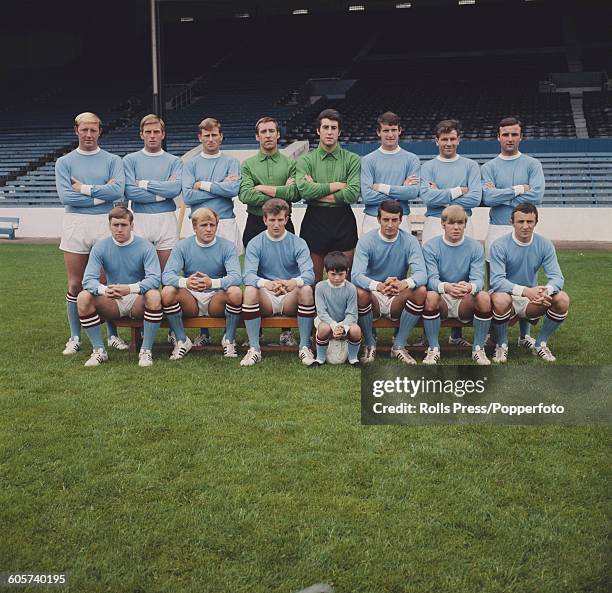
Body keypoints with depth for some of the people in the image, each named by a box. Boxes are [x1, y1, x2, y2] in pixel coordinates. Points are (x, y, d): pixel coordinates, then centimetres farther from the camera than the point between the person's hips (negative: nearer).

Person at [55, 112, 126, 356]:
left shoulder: (112, 160, 7)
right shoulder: (64, 162, 7)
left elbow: (118, 191, -10)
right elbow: (65, 196, -7)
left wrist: (85, 189, -9)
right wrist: (100, 195, -8)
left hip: (105, 225, 0)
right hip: (75, 225, 0)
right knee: (75, 285, 4)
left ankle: (113, 335, 14)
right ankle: (75, 337, 14)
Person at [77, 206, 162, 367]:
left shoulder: (145, 247, -9)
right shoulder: (100, 247, -3)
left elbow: (155, 278, -21)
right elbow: (88, 279, -12)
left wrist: (130, 288, -40)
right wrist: (104, 289, -37)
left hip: (138, 300, -2)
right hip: (112, 303, 2)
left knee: (154, 295, -35)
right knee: (83, 297, -24)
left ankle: (146, 351, -21)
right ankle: (99, 351, -12)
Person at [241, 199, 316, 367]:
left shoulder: (298, 243, 0)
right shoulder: (255, 244, 0)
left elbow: (309, 273, -15)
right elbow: (249, 275, -15)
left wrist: (294, 282, -40)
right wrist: (266, 284, -39)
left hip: (291, 299, 0)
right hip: (266, 299, 0)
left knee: (306, 289, -31)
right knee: (249, 291, -31)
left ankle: (304, 347, -21)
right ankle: (254, 349, -24)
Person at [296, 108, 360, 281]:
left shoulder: (352, 160, 3)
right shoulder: (306, 160, 4)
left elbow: (353, 193, -11)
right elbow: (303, 189, -13)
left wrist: (318, 193, -9)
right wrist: (337, 185, -11)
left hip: (343, 221, 0)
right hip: (315, 220, 0)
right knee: (314, 278, 6)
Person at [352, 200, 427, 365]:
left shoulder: (409, 241, -5)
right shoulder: (366, 241, -9)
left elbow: (421, 274, -19)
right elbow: (356, 275, -23)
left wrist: (404, 284, -44)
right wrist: (378, 286, -46)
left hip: (397, 301, 2)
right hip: (373, 298, -1)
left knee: (421, 290, -27)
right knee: (360, 292, -34)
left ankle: (399, 345, -11)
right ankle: (370, 345, -9)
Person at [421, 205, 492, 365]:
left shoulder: (475, 247, -1)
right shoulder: (430, 247, -4)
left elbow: (478, 279, -12)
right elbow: (432, 279, -16)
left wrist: (469, 287, -39)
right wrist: (446, 287, -41)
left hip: (465, 302, 1)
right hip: (441, 301, -1)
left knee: (484, 297, -30)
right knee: (430, 296, -35)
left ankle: (478, 349, -11)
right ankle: (433, 349, -18)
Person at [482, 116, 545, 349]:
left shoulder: (532, 164, 5)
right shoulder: (488, 168, 7)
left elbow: (536, 196, -10)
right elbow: (488, 198, -10)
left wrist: (501, 196, -7)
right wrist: (518, 189, -8)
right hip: (497, 231, 0)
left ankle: (524, 334, 13)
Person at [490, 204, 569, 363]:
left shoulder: (545, 245, -3)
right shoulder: (499, 245, -14)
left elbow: (556, 277, -9)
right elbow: (496, 280, -24)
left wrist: (547, 291, -35)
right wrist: (525, 291, -39)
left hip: (532, 301, 4)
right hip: (507, 296, -3)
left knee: (562, 299, -22)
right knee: (500, 299, -38)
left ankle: (541, 344, 2)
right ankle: (502, 345, -9)